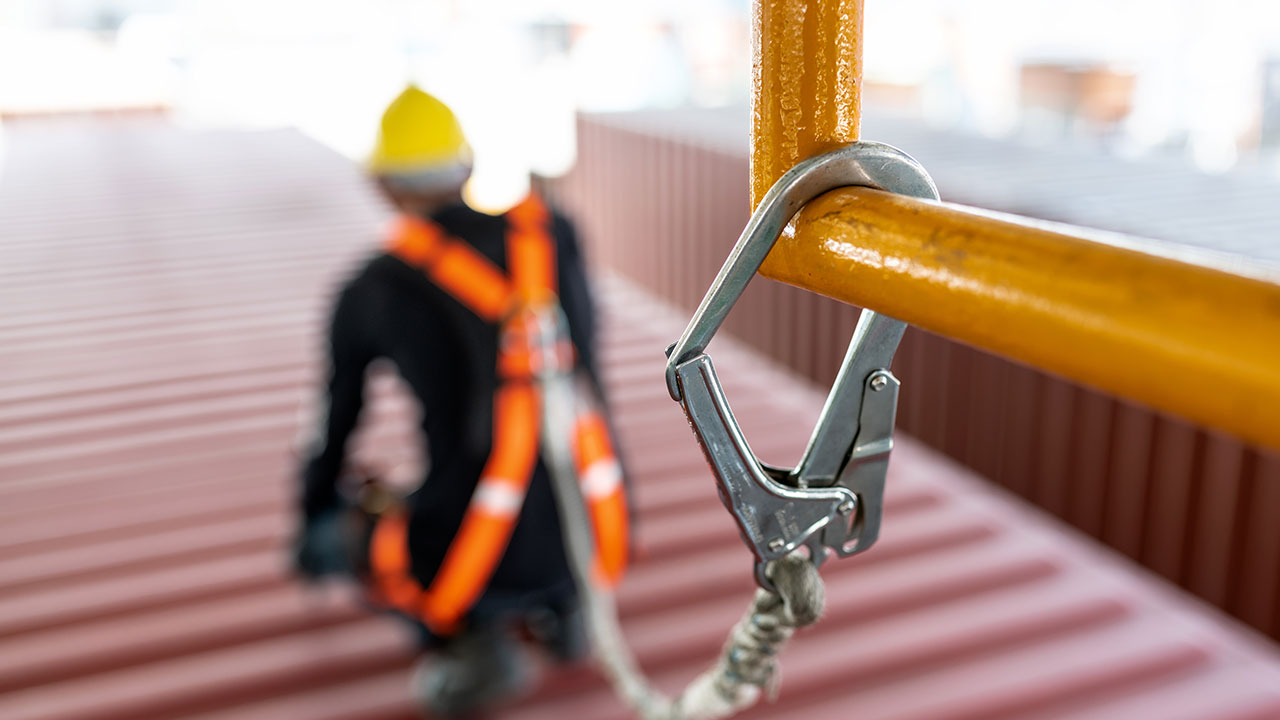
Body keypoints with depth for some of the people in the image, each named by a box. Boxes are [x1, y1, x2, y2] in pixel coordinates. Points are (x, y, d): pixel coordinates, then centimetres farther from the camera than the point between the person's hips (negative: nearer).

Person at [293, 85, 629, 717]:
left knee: (336, 521, 24)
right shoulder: (554, 232, 7)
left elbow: (332, 433, 15)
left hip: (478, 555, -4)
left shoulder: (370, 291, 0)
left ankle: (465, 633, 1)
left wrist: (311, 539, 35)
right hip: (594, 541, 5)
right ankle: (558, 605, 18)